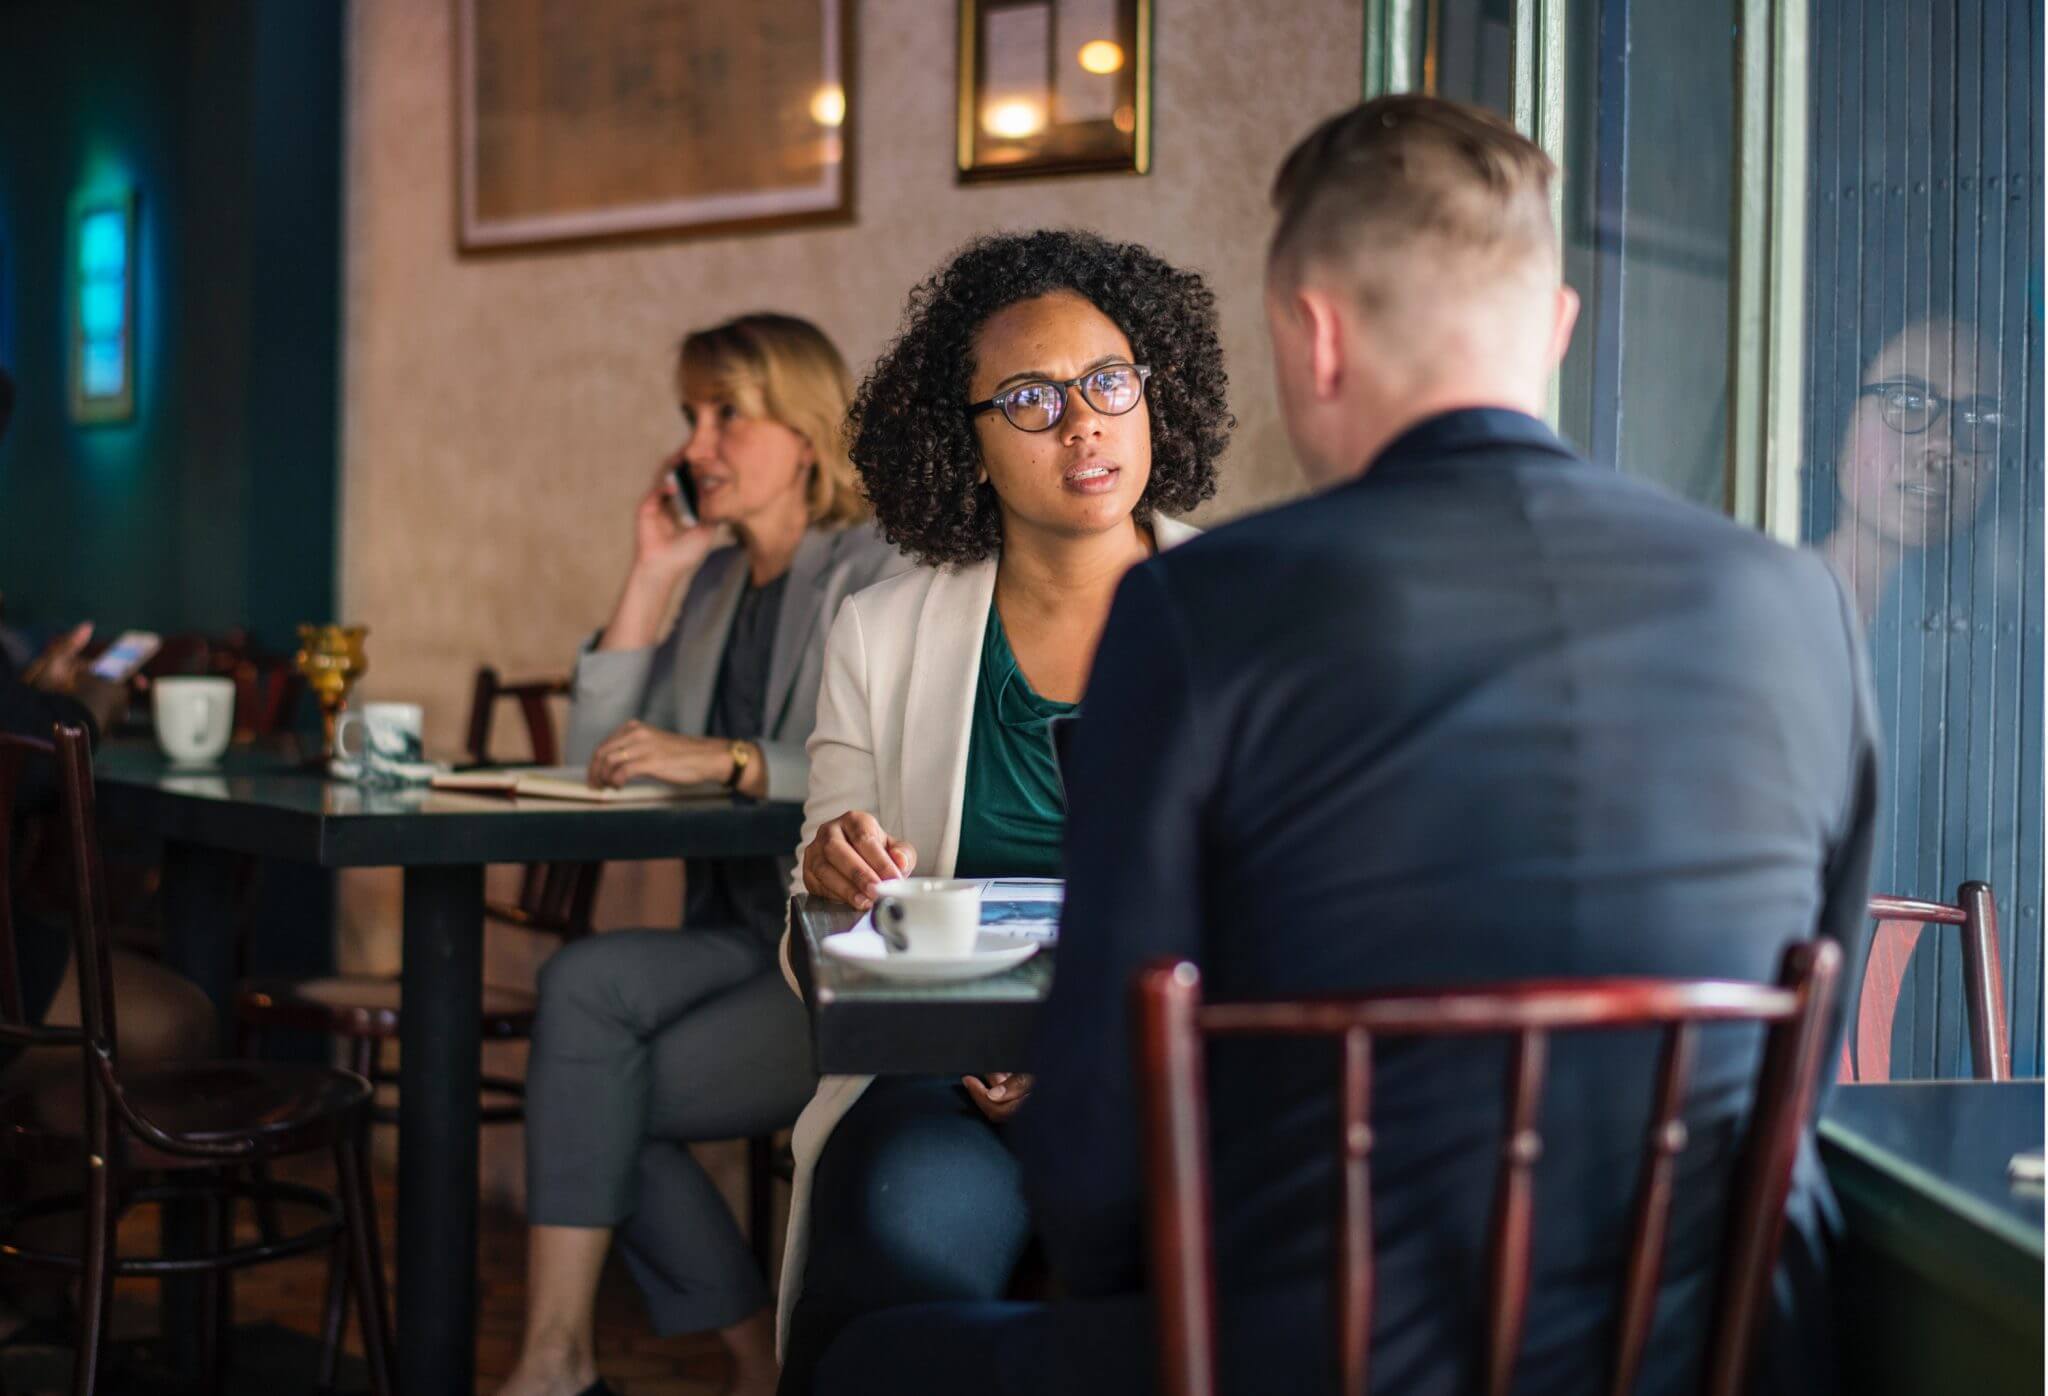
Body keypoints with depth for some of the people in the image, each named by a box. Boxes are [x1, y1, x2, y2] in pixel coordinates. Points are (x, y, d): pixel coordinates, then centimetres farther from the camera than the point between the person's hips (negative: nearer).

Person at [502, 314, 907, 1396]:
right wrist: (649, 578, 6)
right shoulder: (715, 584, 18)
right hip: (748, 935, 7)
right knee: (583, 982, -21)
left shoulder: (879, 576, -5)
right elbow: (596, 764, 10)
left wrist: (729, 761, -25)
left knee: (588, 1080, -20)